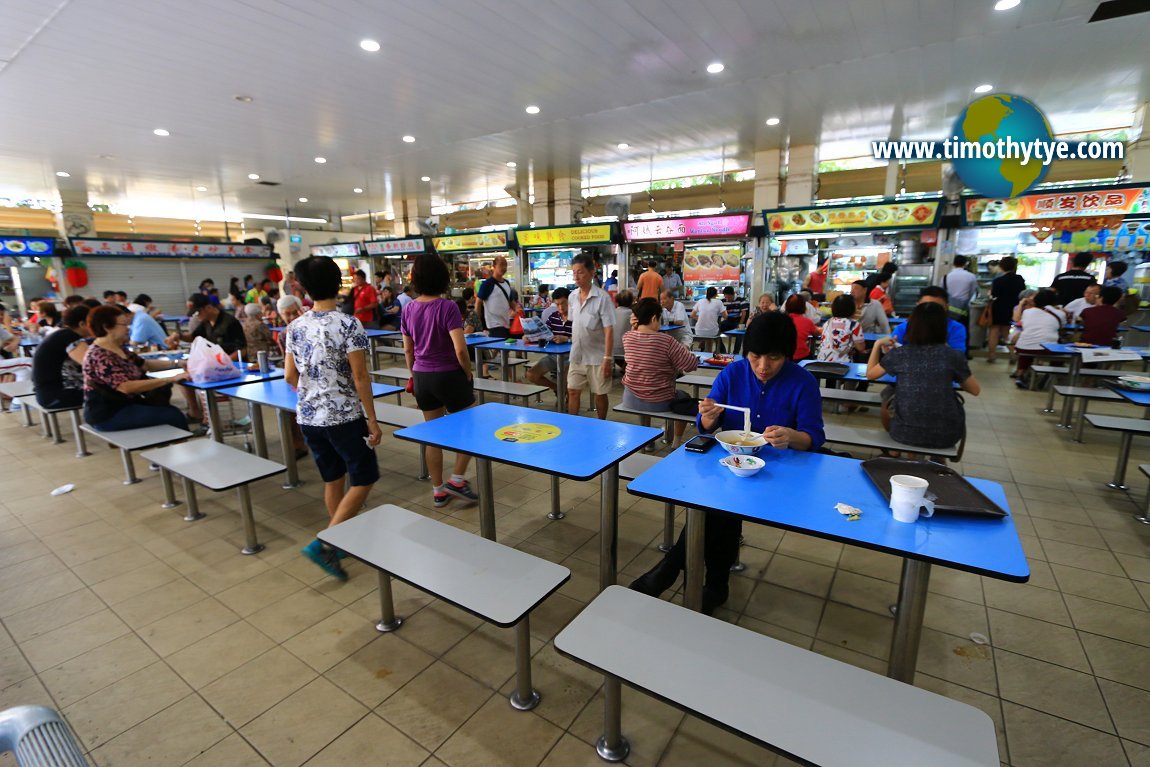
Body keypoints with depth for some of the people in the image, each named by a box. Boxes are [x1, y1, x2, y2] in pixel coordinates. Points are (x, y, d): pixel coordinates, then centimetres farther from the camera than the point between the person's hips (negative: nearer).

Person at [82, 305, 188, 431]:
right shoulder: (98, 356, -22)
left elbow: (145, 365, 14)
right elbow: (127, 387, -31)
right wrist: (171, 379, -33)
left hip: (125, 404, 9)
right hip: (108, 414, -9)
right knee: (173, 415, -16)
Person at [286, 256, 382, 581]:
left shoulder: (295, 327, 3)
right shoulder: (348, 324, -14)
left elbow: (290, 377, 7)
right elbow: (360, 377, -15)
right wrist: (372, 420, -9)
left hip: (308, 418, 6)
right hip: (344, 417, -6)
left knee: (333, 480, 18)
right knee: (363, 480, 6)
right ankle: (324, 543, -2)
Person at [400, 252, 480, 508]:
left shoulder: (409, 309, 2)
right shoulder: (447, 306, -16)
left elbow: (408, 349, 9)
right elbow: (460, 349, -22)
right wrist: (468, 373, -6)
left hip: (422, 377, 6)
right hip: (449, 375, -5)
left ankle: (438, 490, 23)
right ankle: (457, 479, 12)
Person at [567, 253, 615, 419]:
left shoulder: (602, 297, -14)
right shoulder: (572, 297, 3)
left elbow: (609, 330, -15)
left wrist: (607, 358, -18)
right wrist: (573, 345, 13)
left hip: (597, 357, -5)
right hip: (576, 356, 5)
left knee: (600, 393, 9)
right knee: (572, 392, 7)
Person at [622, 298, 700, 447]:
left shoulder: (627, 337, -8)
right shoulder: (666, 341, -23)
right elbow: (692, 365, -16)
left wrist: (635, 325, 0)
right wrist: (684, 350, 2)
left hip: (631, 400, 4)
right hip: (658, 403, -4)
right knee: (685, 398, 27)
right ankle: (676, 443, 34)